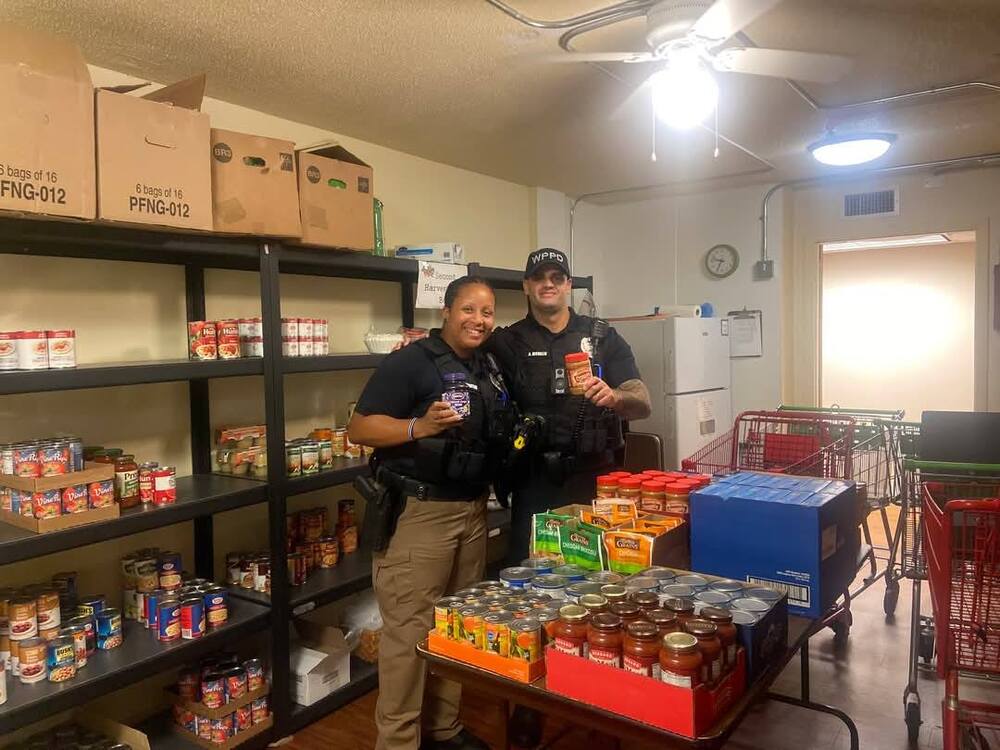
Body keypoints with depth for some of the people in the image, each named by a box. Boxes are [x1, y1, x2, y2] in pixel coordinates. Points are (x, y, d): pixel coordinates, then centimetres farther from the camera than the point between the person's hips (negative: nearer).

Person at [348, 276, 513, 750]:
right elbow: (359, 428, -16)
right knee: (410, 629, -2)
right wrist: (420, 427, -28)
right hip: (419, 512, -8)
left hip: (473, 509, 8)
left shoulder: (490, 367, 13)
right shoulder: (410, 362, -11)